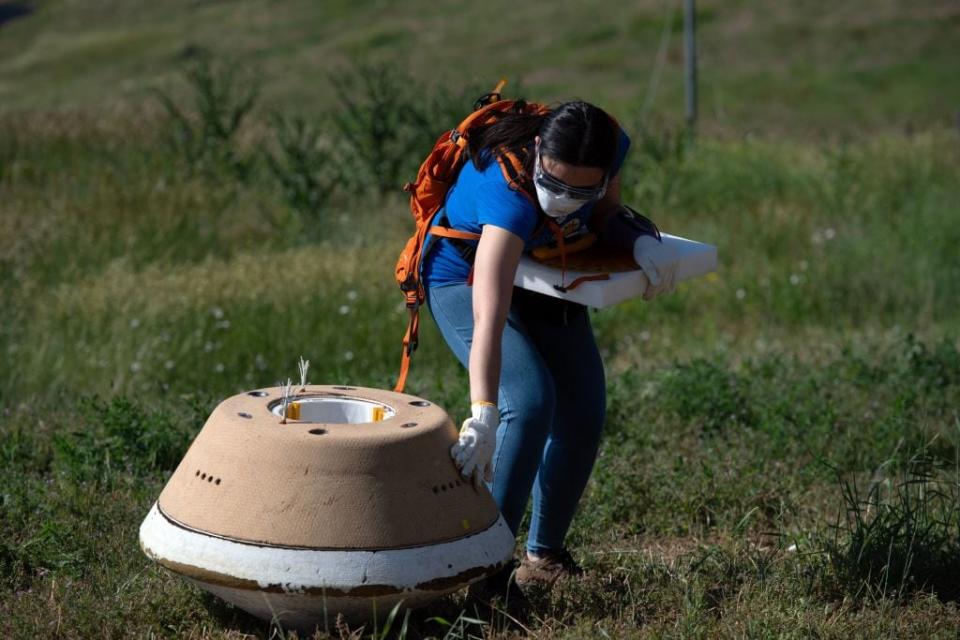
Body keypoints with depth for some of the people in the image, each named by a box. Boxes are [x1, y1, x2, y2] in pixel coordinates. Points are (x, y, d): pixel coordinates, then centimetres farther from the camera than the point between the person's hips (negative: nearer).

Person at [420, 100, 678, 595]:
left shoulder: (610, 147, -26)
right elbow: (489, 317, -51)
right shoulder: (508, 194, -43)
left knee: (582, 417, 1)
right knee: (529, 403, -26)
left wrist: (641, 242, -27)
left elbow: (605, 213, -4)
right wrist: (483, 417, -60)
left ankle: (545, 556, 17)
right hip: (467, 281, -6)